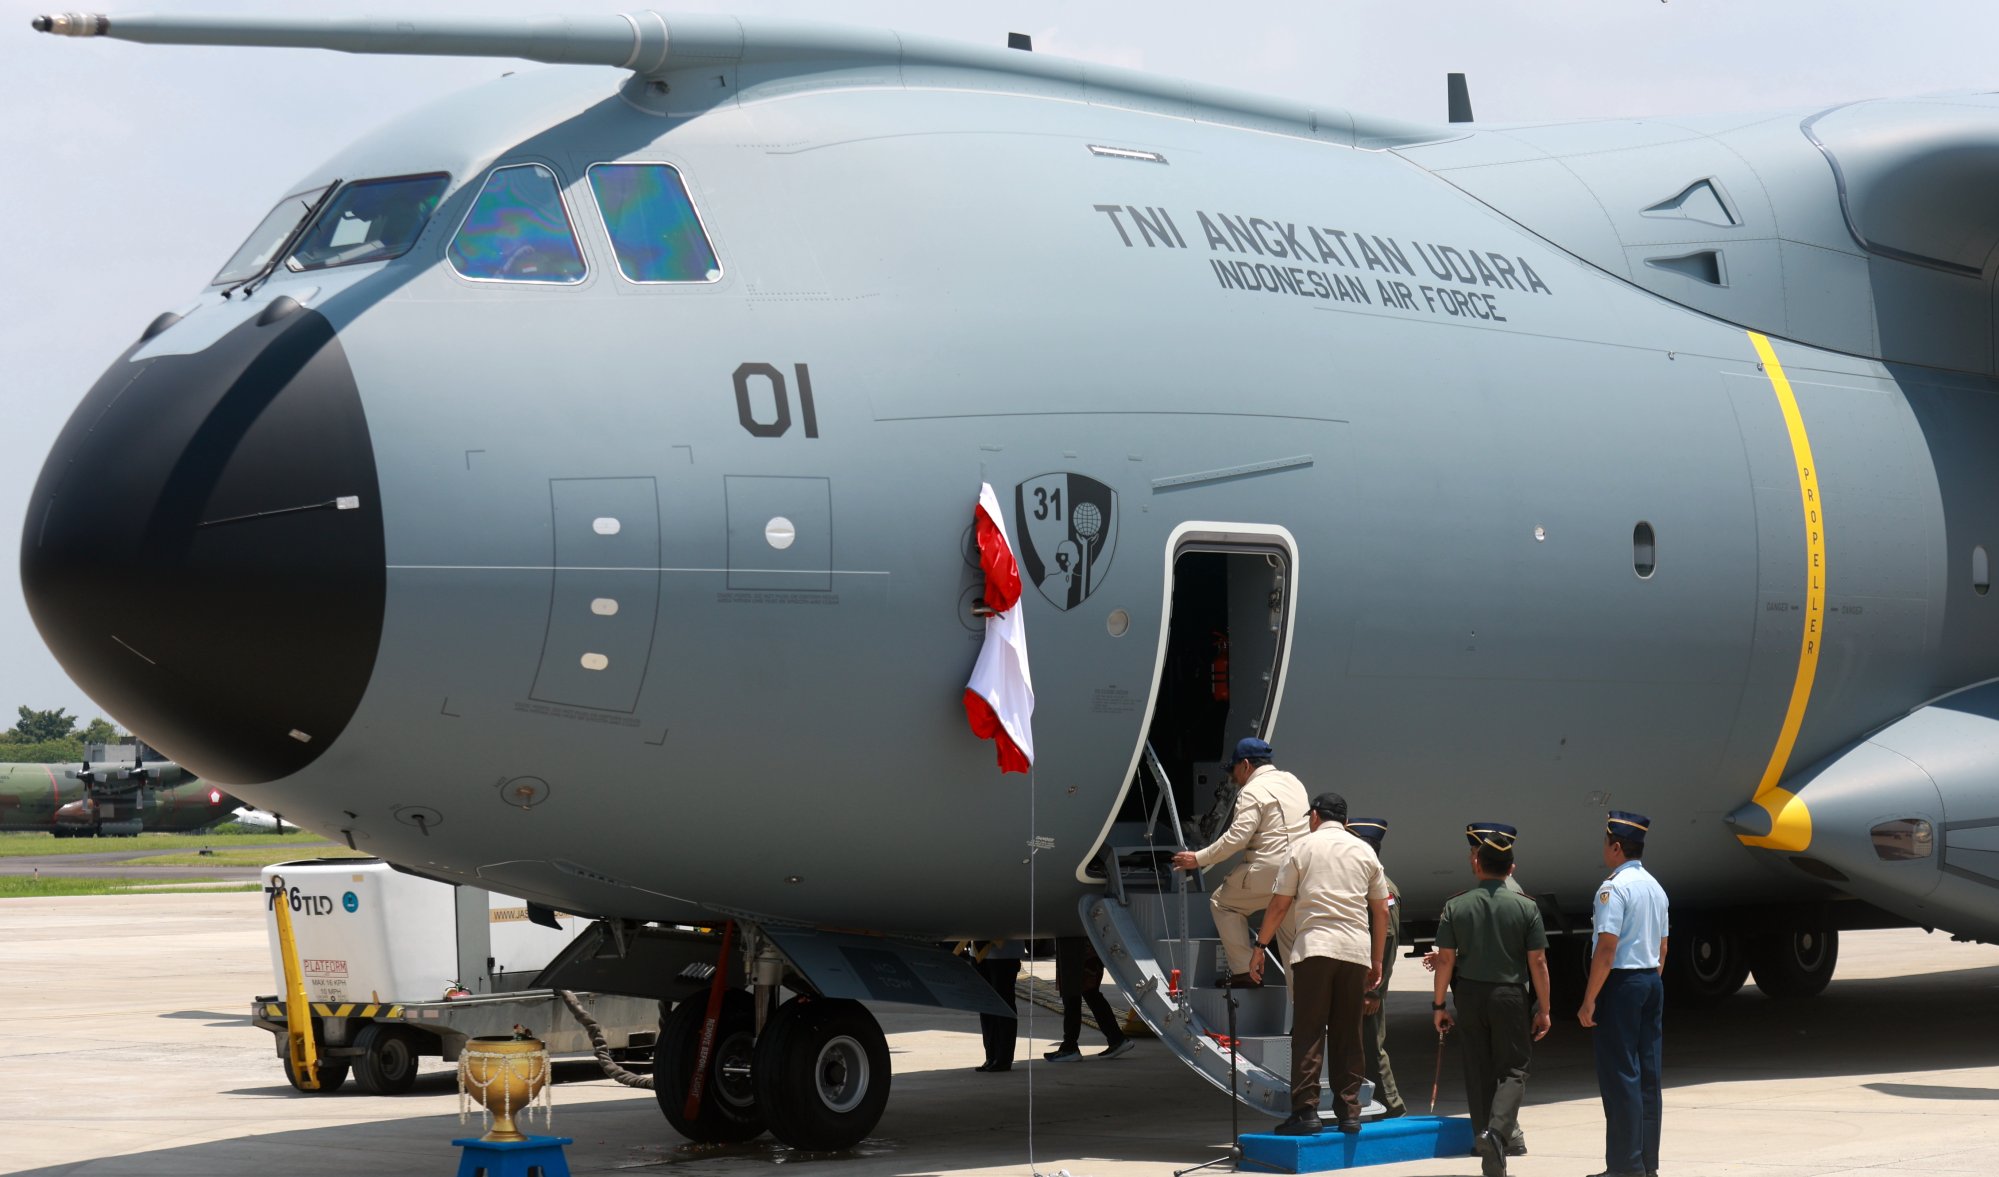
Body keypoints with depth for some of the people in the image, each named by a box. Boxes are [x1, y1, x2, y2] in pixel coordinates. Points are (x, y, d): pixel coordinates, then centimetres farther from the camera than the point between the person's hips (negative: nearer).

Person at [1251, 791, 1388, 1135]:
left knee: (1308, 1032, -4)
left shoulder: (1304, 846, 6)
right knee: (1348, 1035, 9)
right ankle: (1349, 1111, 8)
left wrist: (1260, 947, 10)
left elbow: (1279, 904, 3)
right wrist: (1377, 961, 20)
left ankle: (1306, 1110, -12)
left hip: (1314, 947, -3)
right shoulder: (1364, 851, 15)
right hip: (1356, 950, 3)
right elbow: (1381, 911, 15)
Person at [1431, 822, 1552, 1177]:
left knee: (1478, 1071, 11)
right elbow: (1538, 962, -5)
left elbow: (1445, 959, -3)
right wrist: (1543, 1009, 2)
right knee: (1513, 1069, 4)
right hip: (1510, 997, -2)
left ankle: (1484, 1138, 15)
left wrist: (1438, 1005, 5)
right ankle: (1497, 1131, -18)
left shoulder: (1456, 906, -3)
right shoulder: (1526, 907, -5)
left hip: (1469, 996, 2)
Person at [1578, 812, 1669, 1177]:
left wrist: (1589, 1000, -17)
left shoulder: (1614, 887, -14)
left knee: (1619, 1075, -6)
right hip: (1652, 982, 9)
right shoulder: (1655, 887, 13)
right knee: (1647, 1074, 11)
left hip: (1621, 982, -9)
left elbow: (1607, 947, -19)